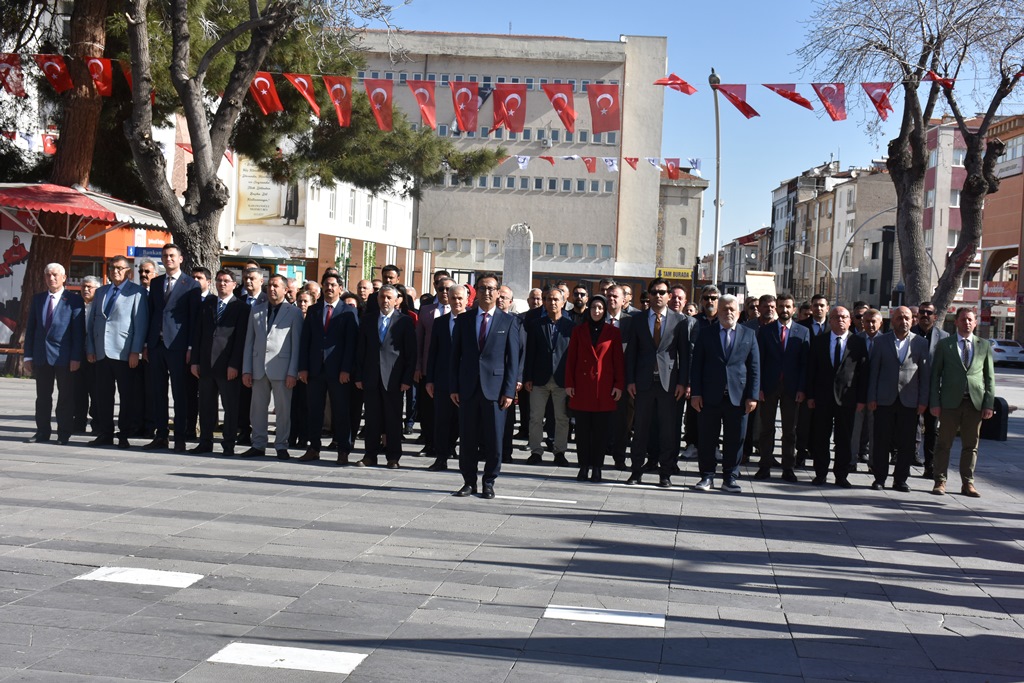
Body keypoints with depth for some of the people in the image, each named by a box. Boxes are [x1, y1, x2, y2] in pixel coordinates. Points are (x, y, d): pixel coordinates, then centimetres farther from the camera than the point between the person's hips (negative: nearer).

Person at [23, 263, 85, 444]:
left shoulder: (74, 300, -3)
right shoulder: (37, 299, 11)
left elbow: (79, 331, -6)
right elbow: (30, 328, 12)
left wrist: (76, 357, -12)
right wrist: (28, 356, 6)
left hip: (64, 356, -4)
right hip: (41, 356, 5)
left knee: (65, 397, 2)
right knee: (42, 396, 10)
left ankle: (64, 434, 9)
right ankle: (43, 432, 18)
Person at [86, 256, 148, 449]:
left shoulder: (136, 292, 0)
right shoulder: (101, 292, 18)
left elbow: (141, 323, -6)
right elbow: (91, 322, 18)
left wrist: (136, 352, -12)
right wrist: (90, 349, 9)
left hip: (124, 353, -5)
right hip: (101, 353, 5)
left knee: (127, 396, -1)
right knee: (103, 395, 7)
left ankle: (124, 435, 5)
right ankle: (105, 434, 14)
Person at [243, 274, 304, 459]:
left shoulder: (294, 312, 2)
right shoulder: (256, 310, 13)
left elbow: (296, 344, -2)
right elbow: (249, 341, 12)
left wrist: (292, 372, -8)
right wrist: (246, 369, 5)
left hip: (281, 367, -4)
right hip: (258, 367, 4)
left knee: (283, 409, -1)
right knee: (258, 408, 7)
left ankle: (281, 446, 8)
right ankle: (258, 445, 16)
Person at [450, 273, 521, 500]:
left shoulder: (508, 322, 3)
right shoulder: (463, 320, 9)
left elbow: (513, 359, 1)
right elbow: (455, 355, 9)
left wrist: (509, 391, -6)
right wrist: (454, 387, 2)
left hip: (495, 388, -2)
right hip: (468, 387, 2)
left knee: (494, 439, 2)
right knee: (467, 438, 6)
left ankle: (489, 483, 14)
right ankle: (469, 481, 17)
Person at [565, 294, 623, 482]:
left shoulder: (613, 332, 6)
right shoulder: (578, 331, 9)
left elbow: (619, 360, 4)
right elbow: (571, 359, 8)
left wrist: (619, 385, -2)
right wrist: (569, 383, 1)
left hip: (604, 389, -1)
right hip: (582, 388, 1)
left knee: (601, 430, 1)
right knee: (582, 430, 2)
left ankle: (597, 468, 8)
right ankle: (584, 467, 8)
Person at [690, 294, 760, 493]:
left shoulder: (749, 334, 8)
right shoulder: (706, 333, 6)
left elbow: (754, 367, 5)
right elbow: (697, 364, 4)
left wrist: (752, 396, -2)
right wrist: (695, 393, -4)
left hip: (738, 396, 0)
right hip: (710, 396, 0)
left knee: (735, 440, 4)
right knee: (707, 439, 4)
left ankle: (730, 478, 15)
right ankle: (707, 476, 15)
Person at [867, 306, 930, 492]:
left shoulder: (921, 343, 6)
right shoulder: (880, 341, 6)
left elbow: (925, 374, 5)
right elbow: (873, 370, 4)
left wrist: (923, 401, -1)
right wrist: (871, 398, -2)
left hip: (909, 400, 0)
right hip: (885, 399, 0)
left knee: (906, 443, 3)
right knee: (881, 441, 2)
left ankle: (900, 480, 13)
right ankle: (880, 478, 11)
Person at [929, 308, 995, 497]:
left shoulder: (984, 345, 9)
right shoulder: (944, 345, 4)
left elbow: (990, 377, 8)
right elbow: (935, 375, 3)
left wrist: (989, 404, -1)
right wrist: (934, 403, -5)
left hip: (975, 402, 2)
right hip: (950, 402, -2)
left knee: (971, 445, 7)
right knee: (944, 444, 2)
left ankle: (967, 483, 15)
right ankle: (940, 481, 9)